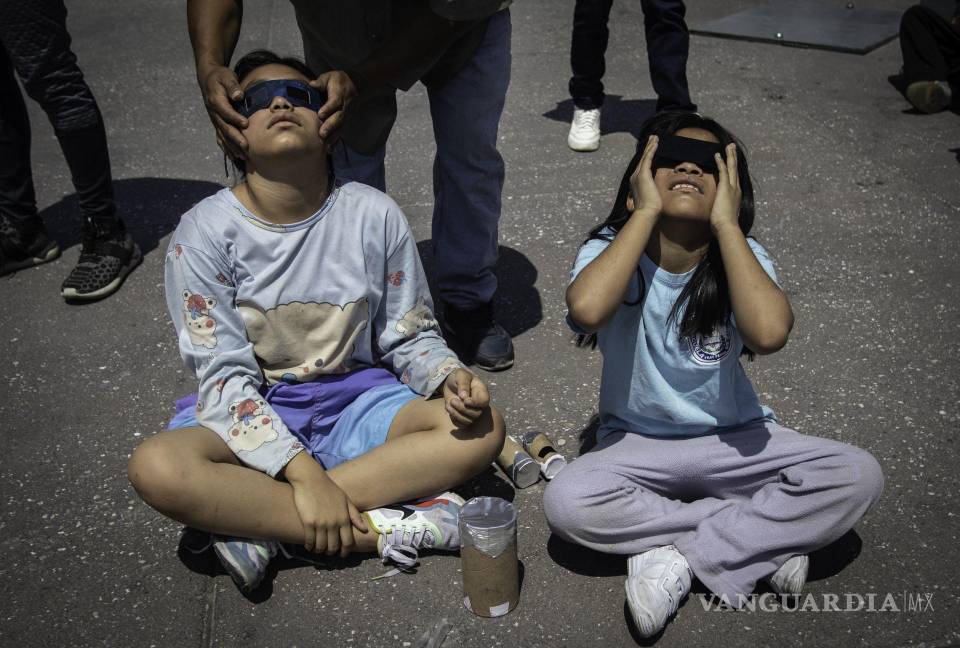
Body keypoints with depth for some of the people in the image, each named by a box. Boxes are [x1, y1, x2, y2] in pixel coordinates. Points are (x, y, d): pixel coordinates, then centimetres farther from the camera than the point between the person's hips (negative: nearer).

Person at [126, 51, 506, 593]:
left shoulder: (374, 215, -4)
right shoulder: (205, 232, -10)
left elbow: (411, 336, 3)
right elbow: (223, 374, -14)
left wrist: (451, 378, -21)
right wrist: (303, 472, -26)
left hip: (355, 403, 3)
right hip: (252, 408, -2)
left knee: (482, 427, -22)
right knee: (156, 468, -32)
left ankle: (262, 522, -23)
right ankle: (378, 527, -24)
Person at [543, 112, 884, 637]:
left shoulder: (741, 256, -12)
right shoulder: (609, 249, -14)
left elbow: (768, 333, -36)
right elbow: (586, 310, -40)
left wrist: (725, 223, -28)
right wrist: (647, 212, -29)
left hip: (732, 440, 1)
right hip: (635, 444, -1)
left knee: (859, 475, -19)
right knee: (566, 503, -30)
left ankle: (675, 556, -16)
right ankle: (769, 536, -16)